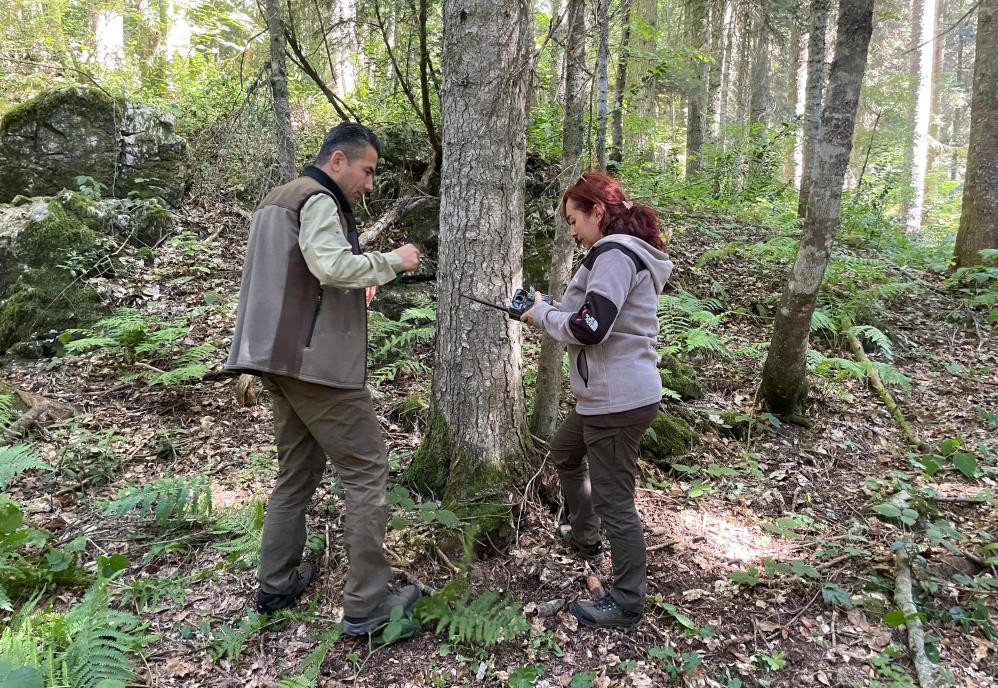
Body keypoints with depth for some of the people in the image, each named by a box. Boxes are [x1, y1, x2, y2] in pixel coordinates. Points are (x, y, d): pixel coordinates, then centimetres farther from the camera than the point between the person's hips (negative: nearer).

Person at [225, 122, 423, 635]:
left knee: (297, 469, 18)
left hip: (279, 358, 10)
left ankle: (277, 583, 26)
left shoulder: (277, 199, 21)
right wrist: (393, 260, -13)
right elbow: (332, 264, -27)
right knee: (366, 471, -4)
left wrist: (354, 289, 15)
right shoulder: (318, 199, -10)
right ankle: (367, 603, 0)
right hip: (319, 361, -10)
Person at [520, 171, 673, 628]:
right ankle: (585, 540, 46)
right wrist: (549, 309, 5)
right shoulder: (625, 252, 15)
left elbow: (589, 328, -26)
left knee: (613, 501, 0)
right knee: (565, 451, 30)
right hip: (608, 394, 11)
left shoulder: (614, 254, -18)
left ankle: (627, 604, 15)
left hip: (617, 400, -11)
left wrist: (543, 314, -9)